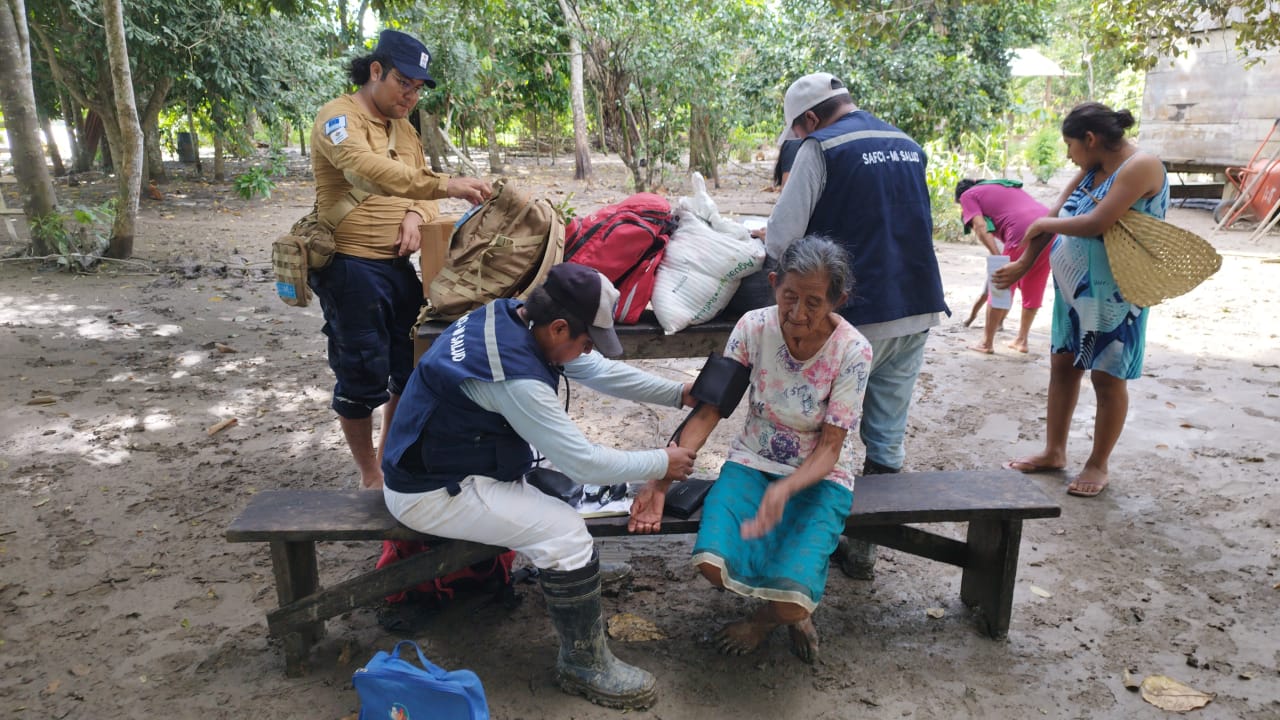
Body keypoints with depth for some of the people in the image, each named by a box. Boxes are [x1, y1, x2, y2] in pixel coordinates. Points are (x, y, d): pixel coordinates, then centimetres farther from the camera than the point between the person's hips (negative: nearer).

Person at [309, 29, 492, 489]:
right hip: (352, 267, -8)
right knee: (363, 379, 1)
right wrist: (445, 186, -41)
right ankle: (370, 477, 18)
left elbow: (421, 184, 17)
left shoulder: (404, 129, 16)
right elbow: (369, 168, -30)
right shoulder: (339, 118, -11)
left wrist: (416, 214, -8)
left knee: (410, 370, 15)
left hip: (399, 265, 8)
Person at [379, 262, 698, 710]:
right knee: (565, 532, -15)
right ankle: (584, 666, 1)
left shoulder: (513, 315, -5)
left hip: (436, 459, 10)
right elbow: (581, 461, -25)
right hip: (432, 492, -10)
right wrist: (662, 464, -12)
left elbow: (601, 371, 5)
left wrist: (681, 395, 6)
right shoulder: (514, 374, -32)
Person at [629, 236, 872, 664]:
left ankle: (770, 615, 15)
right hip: (753, 463, 2)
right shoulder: (754, 327, -13)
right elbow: (709, 409, -10)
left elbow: (829, 448, -16)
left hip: (820, 476, -2)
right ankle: (787, 606, 9)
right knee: (713, 563, -25)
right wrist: (662, 480, -21)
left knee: (790, 598, -26)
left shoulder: (852, 351, -19)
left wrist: (783, 490, -37)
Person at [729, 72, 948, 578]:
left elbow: (780, 240, -13)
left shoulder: (821, 148, -7)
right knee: (888, 438, 12)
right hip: (919, 309, 7)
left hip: (857, 316, -6)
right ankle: (864, 545, 23)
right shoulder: (908, 145, 14)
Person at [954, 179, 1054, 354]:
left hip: (1025, 233, -7)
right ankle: (1021, 340, 31)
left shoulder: (967, 195, 14)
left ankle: (987, 343, 17)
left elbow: (981, 227, -2)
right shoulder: (1007, 187, 35)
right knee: (1033, 290, 20)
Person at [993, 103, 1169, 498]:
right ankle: (1054, 451, 26)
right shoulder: (1092, 168, 7)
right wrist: (1022, 265, 11)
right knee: (1062, 367, 13)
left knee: (1107, 378, 4)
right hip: (1073, 289, 8)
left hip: (1113, 296, -8)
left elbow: (1097, 224, -26)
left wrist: (1045, 224, -10)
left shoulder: (1141, 166, -18)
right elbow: (1055, 216, 10)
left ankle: (1099, 464, 18)